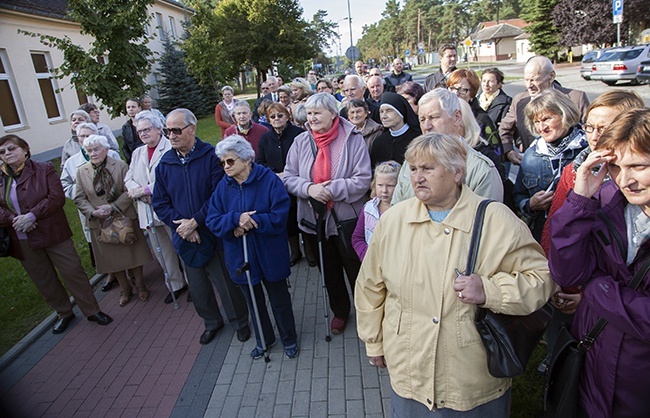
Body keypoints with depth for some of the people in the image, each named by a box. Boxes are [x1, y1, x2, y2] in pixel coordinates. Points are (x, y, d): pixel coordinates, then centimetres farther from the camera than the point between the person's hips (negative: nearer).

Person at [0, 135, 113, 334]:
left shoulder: (44, 169, -4)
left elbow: (57, 198, -13)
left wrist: (32, 215, -21)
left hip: (52, 233, -4)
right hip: (22, 241, 4)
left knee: (73, 271, 1)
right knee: (43, 281, 15)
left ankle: (92, 310, 15)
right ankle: (63, 313, 33)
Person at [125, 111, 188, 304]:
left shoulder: (171, 149, -11)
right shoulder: (137, 153, 15)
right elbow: (128, 179, 12)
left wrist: (146, 189, -18)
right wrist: (137, 191, -10)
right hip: (148, 212, 7)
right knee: (162, 252, 16)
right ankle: (176, 285, 32)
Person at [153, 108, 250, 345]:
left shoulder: (211, 156, -12)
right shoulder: (164, 163, 1)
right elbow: (160, 203, 2)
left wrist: (195, 221, -18)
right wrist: (181, 224, -13)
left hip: (214, 234, -4)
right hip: (185, 237, 5)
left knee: (226, 282, 8)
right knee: (197, 285, 19)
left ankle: (240, 321, 33)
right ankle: (212, 322, 42)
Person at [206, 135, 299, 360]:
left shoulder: (269, 180, -16)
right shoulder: (223, 186, -3)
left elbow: (279, 217, -22)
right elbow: (212, 222, -8)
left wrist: (248, 222, -25)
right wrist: (236, 219, -26)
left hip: (270, 256, -4)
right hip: (240, 258, 4)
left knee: (280, 300, 15)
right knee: (253, 302, 22)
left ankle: (289, 339, 40)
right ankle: (264, 339, 46)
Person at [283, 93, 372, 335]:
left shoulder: (353, 139, -11)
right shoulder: (301, 142, 0)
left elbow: (363, 180, -16)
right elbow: (288, 178, -1)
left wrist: (330, 189, -23)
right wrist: (309, 188, -20)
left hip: (347, 218, -3)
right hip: (315, 219, 4)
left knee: (356, 270, 11)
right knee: (329, 271, 21)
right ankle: (339, 311, 44)